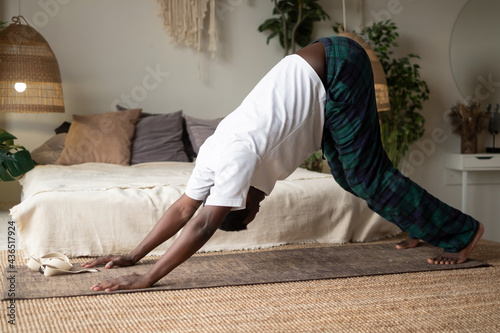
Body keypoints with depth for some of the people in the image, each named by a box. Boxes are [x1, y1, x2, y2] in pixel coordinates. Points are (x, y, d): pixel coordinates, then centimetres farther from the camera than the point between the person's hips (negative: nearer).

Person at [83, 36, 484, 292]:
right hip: (319, 73, 8)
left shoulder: (237, 155, -22)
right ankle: (423, 225, 25)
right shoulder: (214, 150, 1)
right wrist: (132, 256, 2)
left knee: (366, 176, -6)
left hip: (337, 67, -8)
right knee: (349, 177, 12)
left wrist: (146, 279, -27)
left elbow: (202, 227, -26)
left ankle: (461, 233, 5)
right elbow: (183, 209, 6)